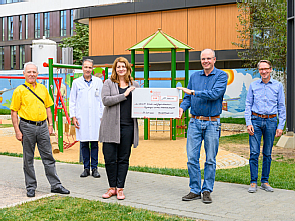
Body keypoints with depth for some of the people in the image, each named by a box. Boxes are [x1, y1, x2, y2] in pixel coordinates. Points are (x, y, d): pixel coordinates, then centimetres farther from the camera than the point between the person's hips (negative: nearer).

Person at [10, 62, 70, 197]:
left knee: (48, 157, 5)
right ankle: (30, 187, 16)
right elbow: (14, 112, -4)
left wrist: (50, 124, 9)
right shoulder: (19, 90, -3)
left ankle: (56, 185, 10)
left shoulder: (42, 89, 11)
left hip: (42, 126, 4)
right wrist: (17, 131, -10)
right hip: (27, 127, -3)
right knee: (28, 158, 5)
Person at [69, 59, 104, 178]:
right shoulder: (76, 82, 7)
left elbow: (102, 100, 9)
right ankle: (86, 168, 12)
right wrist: (73, 117, 1)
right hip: (81, 118, 0)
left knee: (94, 143, 0)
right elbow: (72, 101, 9)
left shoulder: (98, 82, 7)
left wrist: (102, 116, 4)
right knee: (83, 144, 4)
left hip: (95, 118, 0)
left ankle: (94, 168, 8)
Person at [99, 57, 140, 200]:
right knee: (110, 158, 0)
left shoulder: (135, 85, 14)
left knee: (123, 159, 5)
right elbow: (105, 100, -9)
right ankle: (112, 187, 16)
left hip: (128, 126, 2)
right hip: (111, 126, -2)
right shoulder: (108, 83, 5)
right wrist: (124, 95, -13)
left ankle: (120, 188, 13)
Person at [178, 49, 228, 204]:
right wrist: (182, 107, -8)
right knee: (192, 158, 1)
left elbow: (215, 94, -18)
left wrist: (193, 92, -17)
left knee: (210, 159, 3)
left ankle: (207, 191, 13)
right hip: (195, 122, 4)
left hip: (212, 123, -3)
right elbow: (188, 98, 13)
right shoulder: (194, 76, 12)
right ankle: (195, 190, 11)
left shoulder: (221, 75, -2)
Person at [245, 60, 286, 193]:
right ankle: (253, 182, 2)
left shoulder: (278, 86, 6)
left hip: (271, 121, 0)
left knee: (267, 153, 5)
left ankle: (265, 181, 15)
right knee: (254, 152, -5)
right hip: (256, 121, 0)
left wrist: (280, 126, 0)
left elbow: (281, 107, 7)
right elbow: (248, 105, 6)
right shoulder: (253, 86, 7)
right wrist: (248, 123, -5)